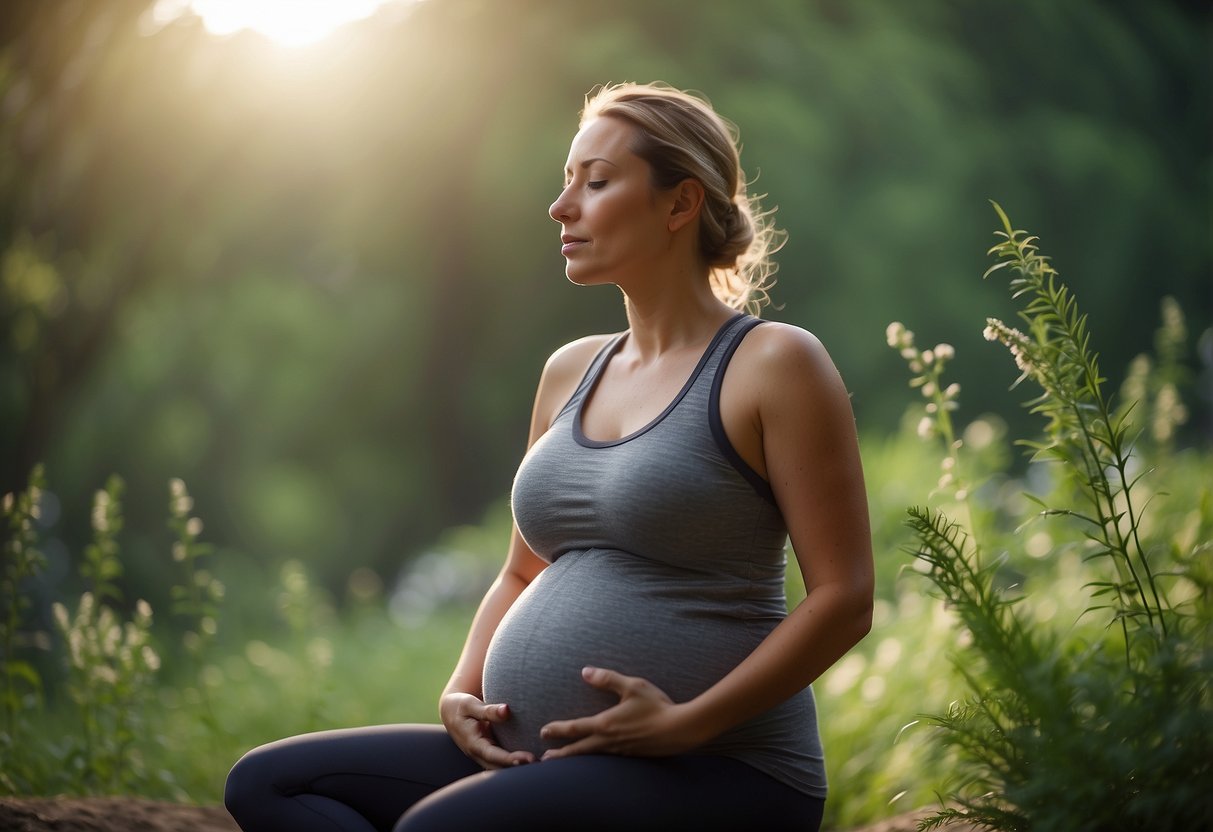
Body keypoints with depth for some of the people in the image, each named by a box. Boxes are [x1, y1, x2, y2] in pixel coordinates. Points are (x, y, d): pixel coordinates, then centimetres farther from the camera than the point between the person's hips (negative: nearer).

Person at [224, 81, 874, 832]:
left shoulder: (772, 366, -5)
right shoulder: (571, 373, 16)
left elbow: (844, 599, -10)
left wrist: (685, 722, -19)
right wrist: (463, 692, 5)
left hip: (716, 772, -8)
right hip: (546, 763, 8)